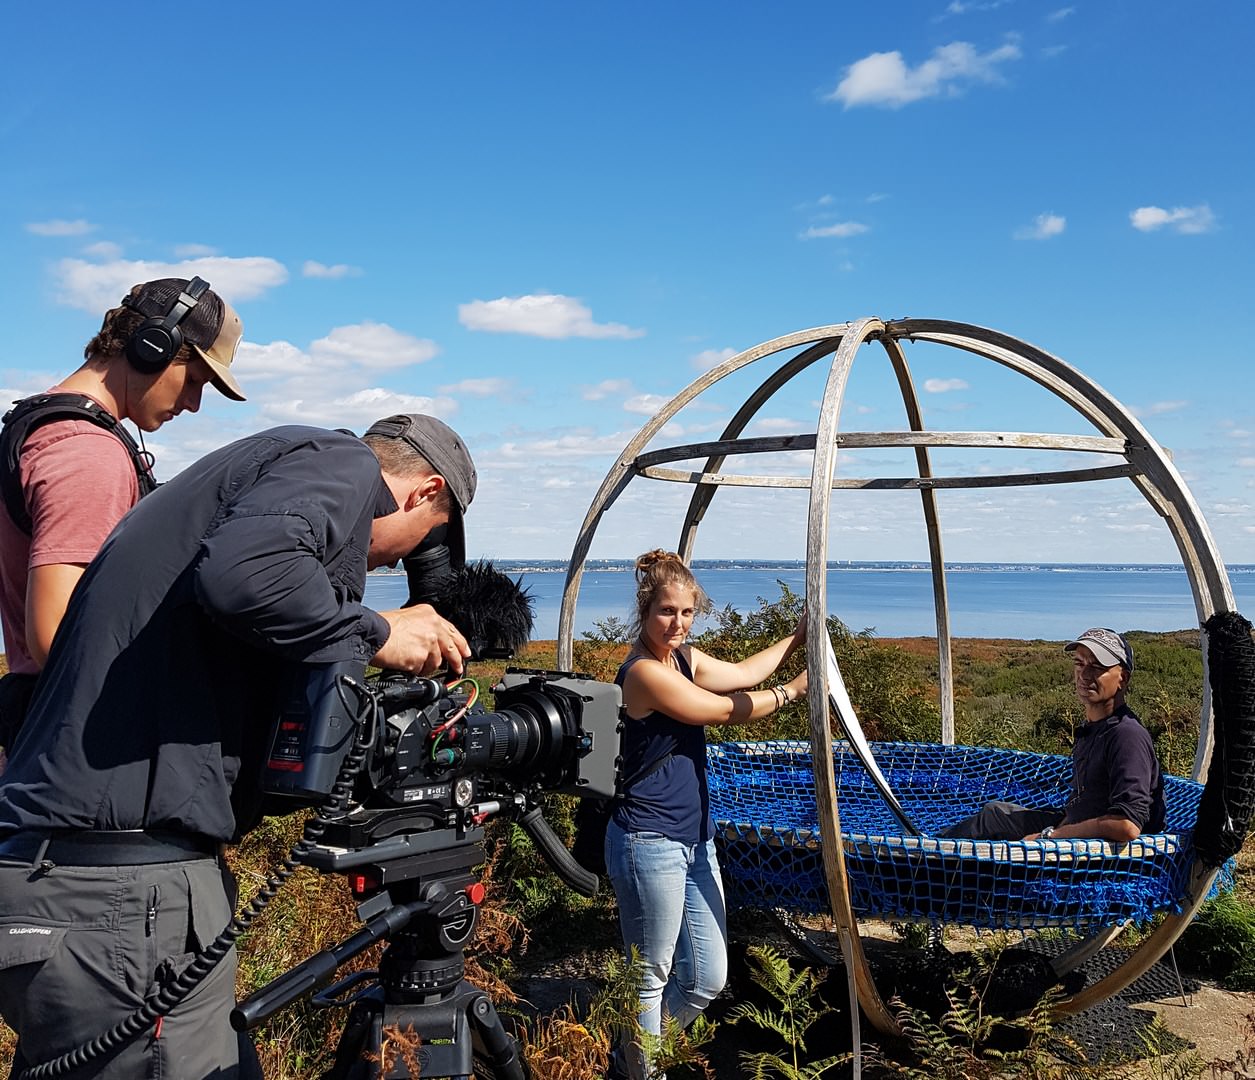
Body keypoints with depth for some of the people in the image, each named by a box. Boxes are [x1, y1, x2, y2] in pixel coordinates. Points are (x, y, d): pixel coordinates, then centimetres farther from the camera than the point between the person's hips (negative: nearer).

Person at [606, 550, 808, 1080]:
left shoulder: (685, 659, 8)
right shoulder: (644, 672, -19)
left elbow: (743, 673, 22)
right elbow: (726, 711, -13)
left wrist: (798, 636, 20)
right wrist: (793, 690, -2)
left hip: (695, 841, 9)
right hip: (649, 843, -9)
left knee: (708, 978, 13)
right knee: (652, 976, 7)